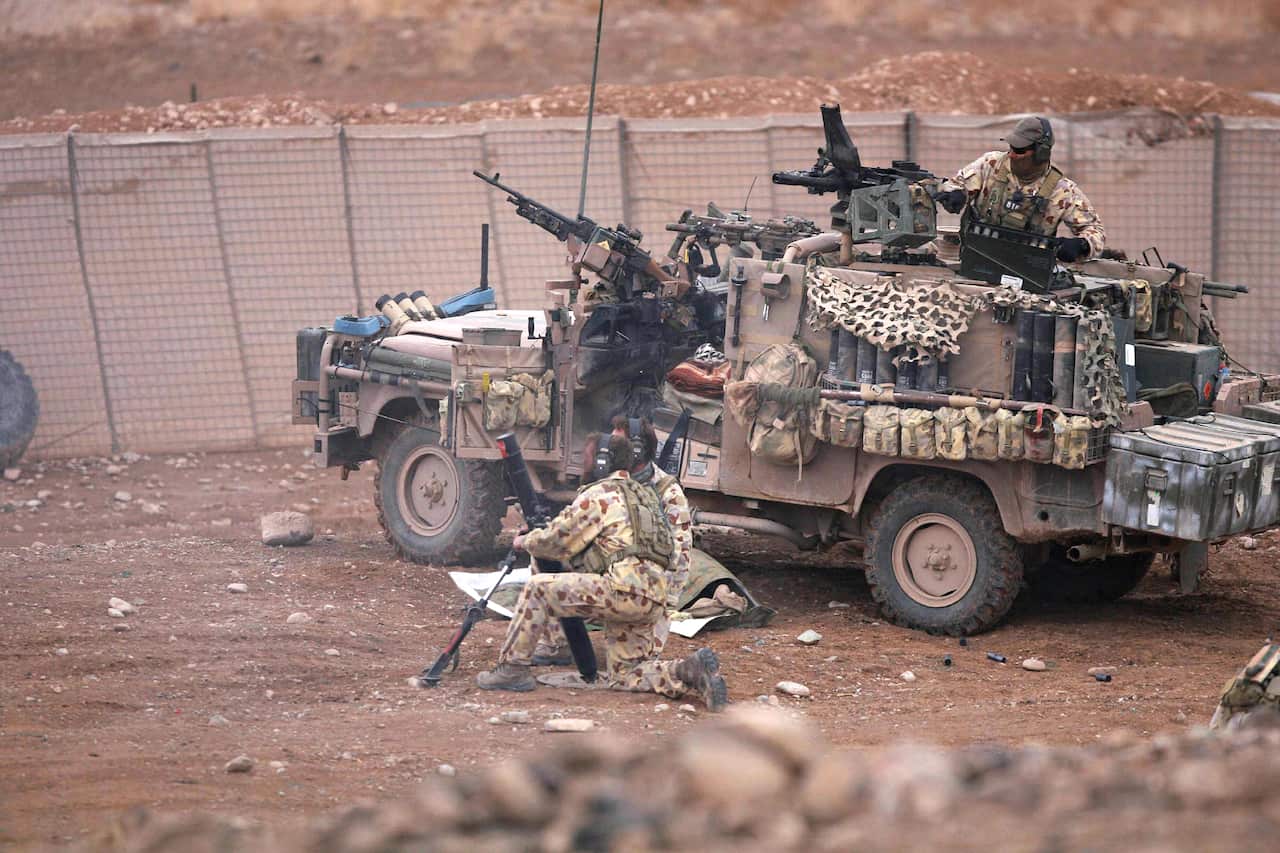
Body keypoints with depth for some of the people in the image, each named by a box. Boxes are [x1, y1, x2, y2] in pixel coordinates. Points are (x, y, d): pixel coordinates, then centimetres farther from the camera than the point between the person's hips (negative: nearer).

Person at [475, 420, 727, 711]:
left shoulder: (598, 495, 0)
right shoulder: (644, 494, 27)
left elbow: (555, 541, 5)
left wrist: (525, 541, 25)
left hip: (623, 588, -8)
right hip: (653, 600, 8)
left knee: (538, 589, -1)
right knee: (624, 675, 13)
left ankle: (512, 668, 0)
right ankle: (692, 671, -7)